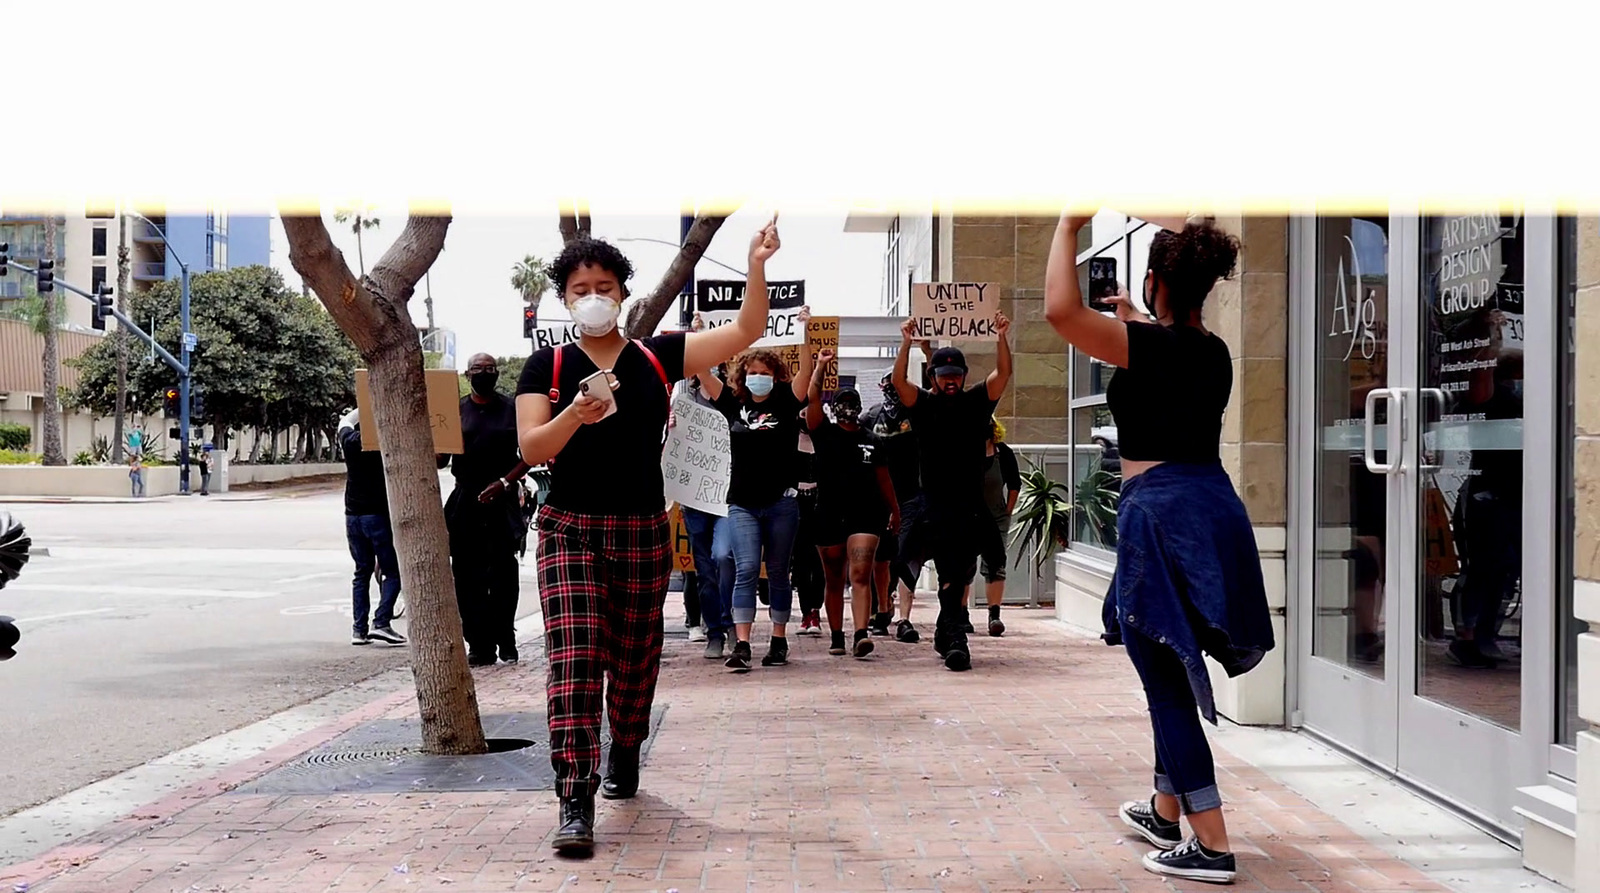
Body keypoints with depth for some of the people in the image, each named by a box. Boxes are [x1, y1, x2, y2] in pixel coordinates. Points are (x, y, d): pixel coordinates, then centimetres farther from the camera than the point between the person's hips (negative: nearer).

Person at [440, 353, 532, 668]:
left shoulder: (511, 409, 5)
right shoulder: (456, 410, 10)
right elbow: (441, 459, 9)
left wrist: (504, 482, -9)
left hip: (502, 502, -2)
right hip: (465, 502, 2)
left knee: (503, 575, -3)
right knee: (467, 577, 0)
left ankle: (505, 642, 8)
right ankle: (480, 646, 5)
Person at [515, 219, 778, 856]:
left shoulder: (656, 357, 5)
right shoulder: (547, 366, 2)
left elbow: (745, 331, 0)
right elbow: (531, 448, -9)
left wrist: (756, 264, -13)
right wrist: (575, 415, -28)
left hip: (642, 532, 2)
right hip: (570, 529, -2)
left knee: (635, 660, 12)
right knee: (574, 655, -14)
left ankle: (624, 756, 39)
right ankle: (576, 802, -16)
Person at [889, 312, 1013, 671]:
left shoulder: (976, 402, 8)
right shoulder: (924, 404, 4)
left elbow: (1003, 375, -3)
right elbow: (899, 381, -11)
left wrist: (1001, 338, -16)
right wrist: (907, 342, -23)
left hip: (971, 506, 3)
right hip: (936, 505, -3)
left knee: (962, 574, 11)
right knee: (949, 575, -8)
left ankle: (945, 630, 28)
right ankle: (955, 641, -13)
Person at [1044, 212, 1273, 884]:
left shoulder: (1149, 344, -12)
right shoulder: (1215, 354, 11)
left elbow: (1060, 309, -22)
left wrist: (1068, 228, -8)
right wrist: (1136, 325, 42)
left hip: (1160, 513, -8)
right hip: (1213, 505, 8)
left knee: (1167, 682, -2)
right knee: (1171, 671, 20)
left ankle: (1211, 846, -2)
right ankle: (1166, 810, 34)